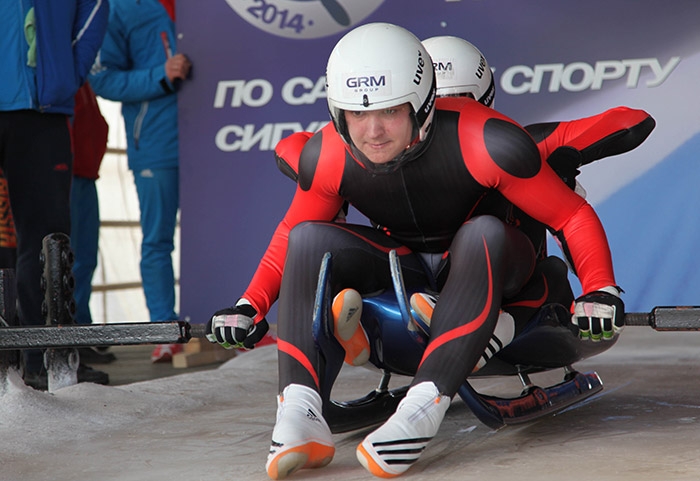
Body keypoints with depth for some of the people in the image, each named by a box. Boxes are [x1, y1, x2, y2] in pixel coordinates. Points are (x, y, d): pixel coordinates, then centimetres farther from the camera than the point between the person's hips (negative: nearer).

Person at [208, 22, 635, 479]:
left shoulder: (484, 142, -30)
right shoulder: (326, 157, -18)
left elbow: (573, 216, -21)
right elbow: (289, 233, 2)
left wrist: (602, 290, -32)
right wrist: (251, 304, -8)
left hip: (489, 261, -3)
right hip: (401, 265, 4)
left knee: (483, 234, -38)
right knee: (309, 239, -21)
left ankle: (424, 408, -44)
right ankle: (299, 411, -34)